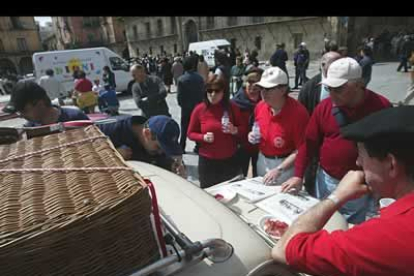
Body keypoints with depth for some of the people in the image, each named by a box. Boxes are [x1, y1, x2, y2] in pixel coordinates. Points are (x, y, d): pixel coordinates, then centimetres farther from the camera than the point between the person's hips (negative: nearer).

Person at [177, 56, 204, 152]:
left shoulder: (181, 79, -13)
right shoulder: (199, 78, -8)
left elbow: (179, 95, -12)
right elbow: (203, 92, -6)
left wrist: (181, 104, 5)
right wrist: (200, 103, 8)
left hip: (186, 107, -1)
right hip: (198, 106, 1)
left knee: (184, 128, 11)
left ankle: (182, 148, 17)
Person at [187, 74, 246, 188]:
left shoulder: (232, 108, -3)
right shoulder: (199, 109, -6)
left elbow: (243, 130, 7)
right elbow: (190, 133, 3)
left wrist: (235, 130, -15)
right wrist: (203, 137, -16)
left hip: (230, 161, 1)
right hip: (207, 161, -1)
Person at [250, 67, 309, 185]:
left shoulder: (298, 112, -23)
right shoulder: (260, 106, -4)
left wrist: (279, 170, -26)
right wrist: (253, 135, -8)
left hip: (285, 163, -6)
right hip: (262, 160, 6)